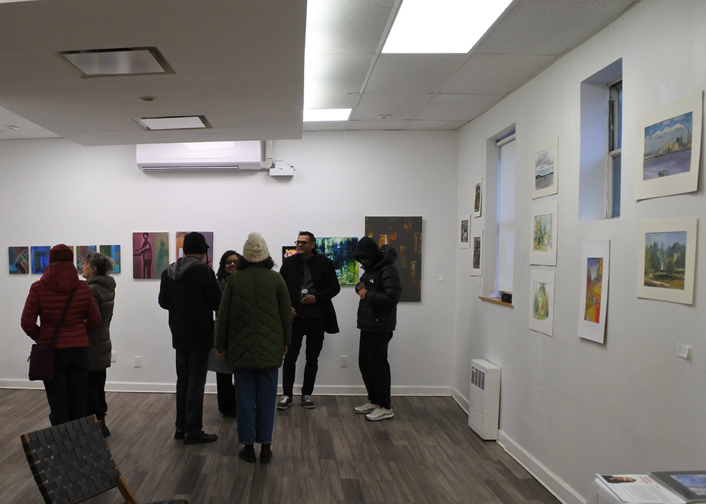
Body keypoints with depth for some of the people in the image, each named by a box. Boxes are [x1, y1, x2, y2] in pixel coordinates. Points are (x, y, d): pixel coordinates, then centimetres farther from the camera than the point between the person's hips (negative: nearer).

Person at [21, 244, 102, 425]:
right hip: (79, 348, 1)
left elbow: (27, 322, -8)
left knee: (58, 404, 9)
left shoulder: (38, 288, -9)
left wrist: (39, 337, 10)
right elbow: (95, 320, 0)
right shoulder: (83, 288, -5)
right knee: (79, 403, 12)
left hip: (52, 350, -1)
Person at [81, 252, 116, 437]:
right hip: (102, 345, 9)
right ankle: (100, 423, 25)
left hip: (90, 347, -9)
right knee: (98, 388, 16)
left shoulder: (92, 290, -18)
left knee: (89, 390, -1)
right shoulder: (107, 287, 11)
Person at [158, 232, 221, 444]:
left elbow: (163, 302, 12)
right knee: (196, 383, 0)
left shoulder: (168, 272, 3)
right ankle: (193, 431, 5)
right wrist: (204, 304, 9)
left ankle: (181, 427, 22)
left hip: (178, 334, 6)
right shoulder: (204, 271, -16)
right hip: (200, 335, -6)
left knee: (182, 380, 16)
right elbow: (218, 302, -13)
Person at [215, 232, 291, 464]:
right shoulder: (276, 279, -4)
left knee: (245, 398, 8)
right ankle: (265, 447, 13)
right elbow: (286, 314, 0)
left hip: (241, 349, 0)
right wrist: (285, 342, 12)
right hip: (270, 349, 0)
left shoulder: (234, 279, -2)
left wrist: (220, 345, 12)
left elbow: (223, 315, 1)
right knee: (266, 399, 7)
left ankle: (248, 446, 14)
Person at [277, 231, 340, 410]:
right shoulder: (289, 262, 2)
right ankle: (287, 395, 15)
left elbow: (334, 287, -1)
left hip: (317, 318, 0)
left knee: (312, 358, 9)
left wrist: (317, 298, -16)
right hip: (294, 317, 0)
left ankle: (307, 394, 22)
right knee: (290, 357, 3)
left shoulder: (325, 263, -2)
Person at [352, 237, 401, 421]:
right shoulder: (370, 269, 14)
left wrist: (368, 295, -18)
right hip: (367, 325, 10)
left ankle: (385, 407, 9)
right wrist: (359, 287, 3)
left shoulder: (387, 271, -17)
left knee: (378, 365, -3)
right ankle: (374, 400, 29)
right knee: (364, 364, 15)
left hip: (380, 327, -10)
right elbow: (364, 286, 27)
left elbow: (391, 298, -26)